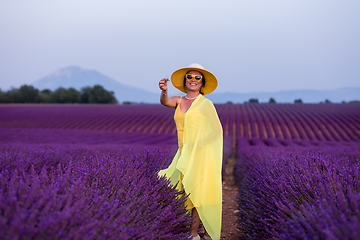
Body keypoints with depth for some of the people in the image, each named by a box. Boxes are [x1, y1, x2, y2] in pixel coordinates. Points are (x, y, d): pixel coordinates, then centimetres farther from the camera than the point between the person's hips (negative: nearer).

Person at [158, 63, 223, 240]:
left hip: (200, 156, -6)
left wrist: (198, 143, -17)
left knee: (195, 194, -4)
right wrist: (164, 91, -38)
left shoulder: (206, 104, -4)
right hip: (184, 155, 6)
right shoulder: (179, 101, 8)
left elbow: (218, 131, -4)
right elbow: (165, 101, -15)